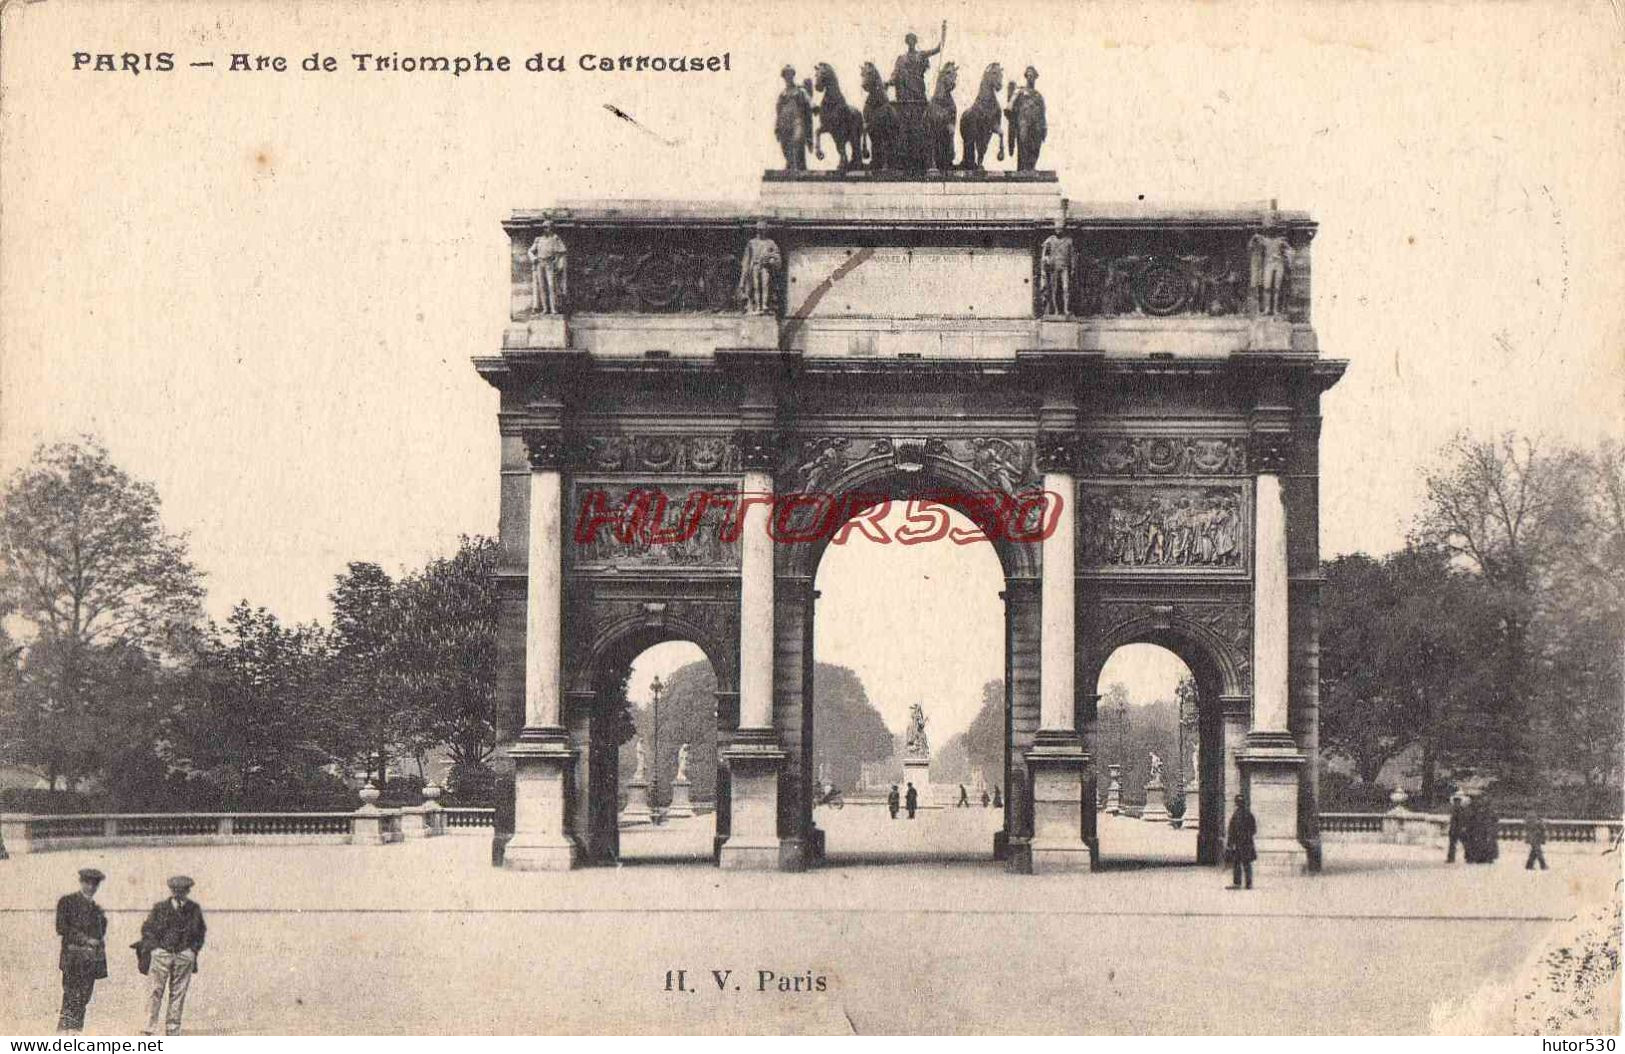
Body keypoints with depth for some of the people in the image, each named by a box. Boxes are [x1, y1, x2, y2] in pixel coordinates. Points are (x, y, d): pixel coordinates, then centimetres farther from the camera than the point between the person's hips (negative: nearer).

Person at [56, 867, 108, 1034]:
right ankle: (64, 1030, -11)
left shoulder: (97, 908, 20)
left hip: (93, 957, 6)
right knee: (72, 995, -12)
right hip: (73, 956, -6)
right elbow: (61, 928, -7)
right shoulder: (67, 902, 3)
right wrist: (85, 939, -10)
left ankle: (75, 1030, 4)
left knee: (84, 997, 3)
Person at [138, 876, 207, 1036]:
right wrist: (153, 947, -3)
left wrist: (193, 949, 8)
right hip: (161, 954, -1)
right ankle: (149, 1029, -5)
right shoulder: (160, 908, -1)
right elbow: (147, 929, 6)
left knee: (178, 993, 2)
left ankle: (173, 1030, 8)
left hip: (185, 955, 1)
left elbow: (200, 931, 17)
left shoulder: (194, 909, 5)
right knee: (155, 992, -6)